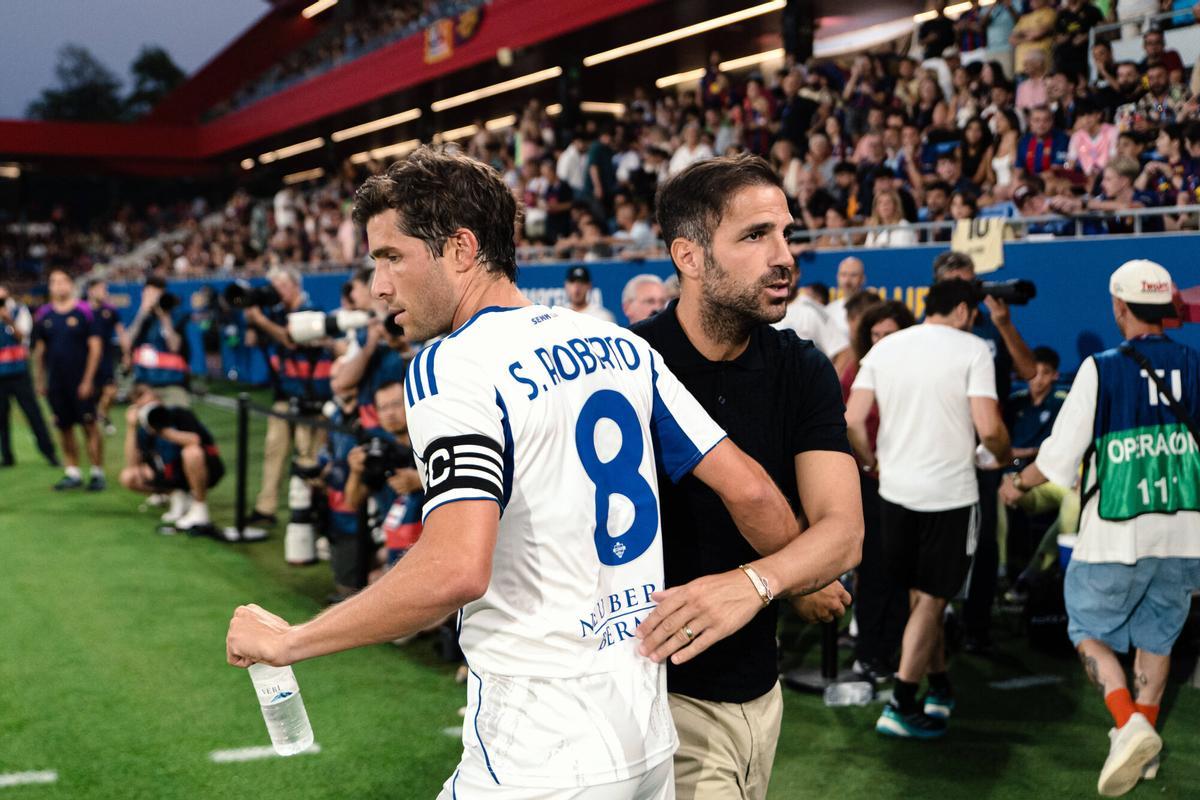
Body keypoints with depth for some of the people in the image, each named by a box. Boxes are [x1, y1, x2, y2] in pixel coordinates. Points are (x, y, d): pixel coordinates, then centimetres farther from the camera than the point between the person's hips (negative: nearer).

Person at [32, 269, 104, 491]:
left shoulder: (84, 311, -3)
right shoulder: (43, 314, 8)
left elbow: (95, 346, -5)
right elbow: (39, 350, 13)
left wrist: (88, 380, -10)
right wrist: (40, 381, 10)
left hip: (80, 381, -4)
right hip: (55, 382, 4)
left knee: (89, 426, -5)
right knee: (64, 428, 7)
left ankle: (97, 473, 1)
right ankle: (73, 474, 16)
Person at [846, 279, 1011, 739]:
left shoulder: (884, 349, 6)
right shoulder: (971, 349, -6)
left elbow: (852, 420, -1)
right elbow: (988, 427, -16)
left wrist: (873, 462, 15)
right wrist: (1003, 456, 5)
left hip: (896, 490, 5)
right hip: (950, 491, -4)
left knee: (921, 596, 18)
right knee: (931, 600, 4)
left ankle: (939, 688, 29)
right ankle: (901, 705, 1)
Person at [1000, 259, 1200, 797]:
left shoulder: (1100, 369, -10)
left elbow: (1061, 455, -7)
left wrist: (1019, 485, 10)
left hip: (1117, 531, -4)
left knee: (1090, 629, 10)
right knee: (1156, 633, 19)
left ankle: (1129, 723, -10)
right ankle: (1144, 737, 25)